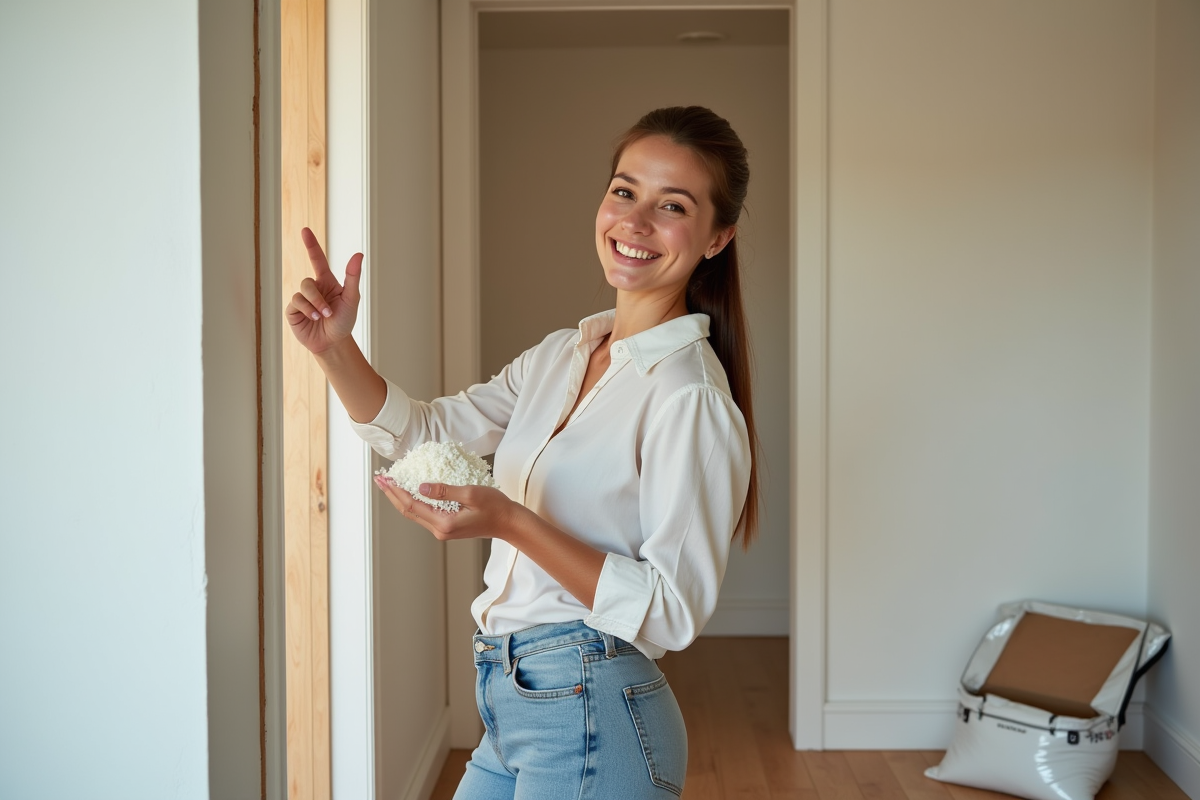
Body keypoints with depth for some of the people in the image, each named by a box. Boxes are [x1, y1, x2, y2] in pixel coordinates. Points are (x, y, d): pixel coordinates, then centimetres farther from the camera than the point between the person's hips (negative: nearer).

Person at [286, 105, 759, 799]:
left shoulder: (690, 397, -18)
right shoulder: (564, 353, 7)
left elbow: (673, 610, -20)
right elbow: (422, 432, 12)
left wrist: (510, 523, -28)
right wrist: (336, 349, -4)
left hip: (590, 720, -7)